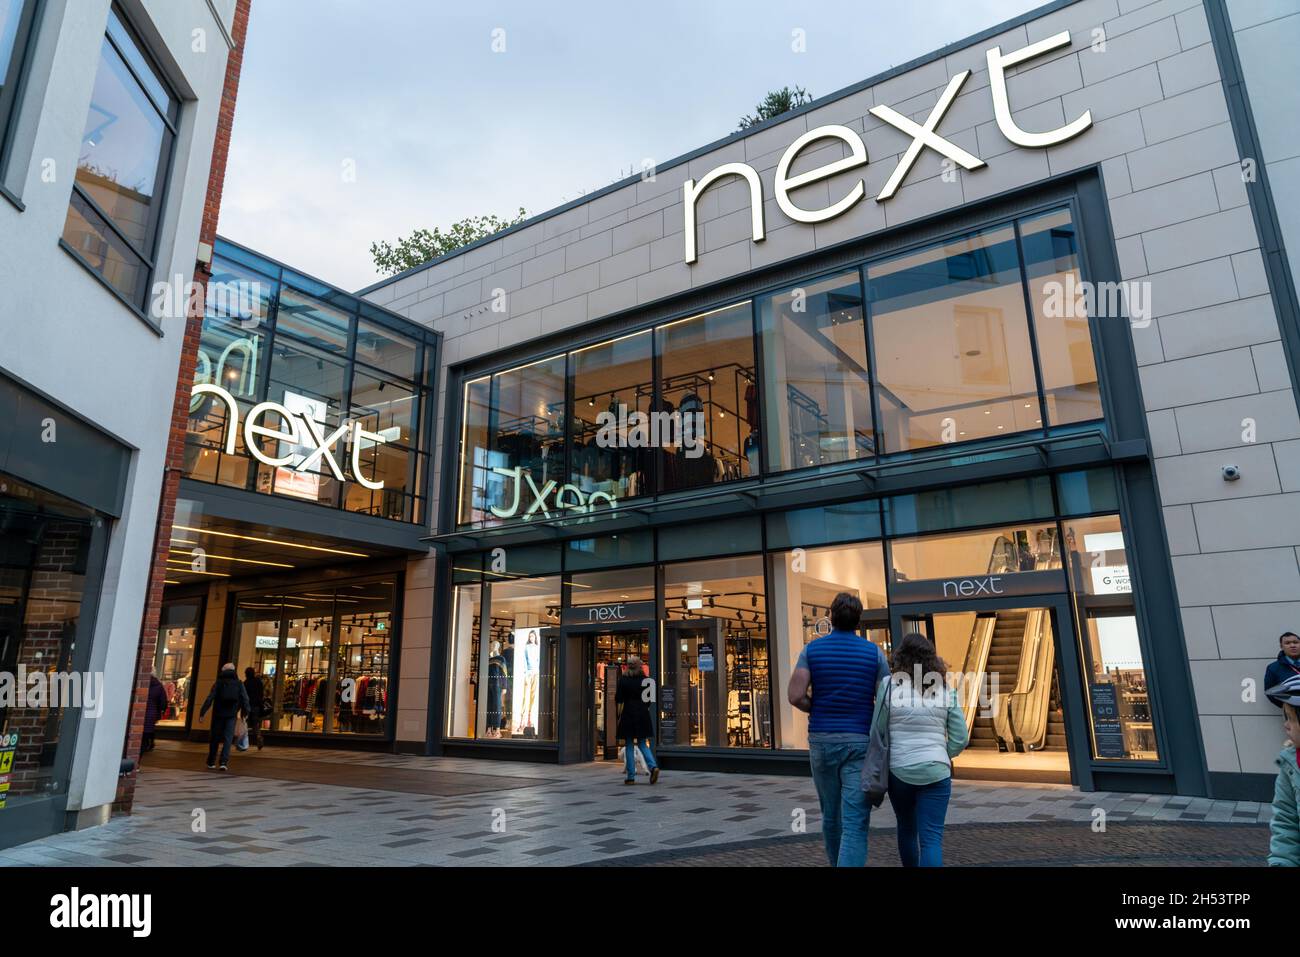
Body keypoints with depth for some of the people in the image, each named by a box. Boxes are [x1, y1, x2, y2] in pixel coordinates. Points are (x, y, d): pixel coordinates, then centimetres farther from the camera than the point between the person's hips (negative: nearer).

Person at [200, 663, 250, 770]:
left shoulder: (218, 683, 0)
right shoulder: (239, 683, 3)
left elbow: (210, 698, -7)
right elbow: (245, 698, 0)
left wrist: (202, 712, -6)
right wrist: (245, 713, 10)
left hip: (218, 714, 0)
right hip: (231, 715, 0)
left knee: (214, 738, 14)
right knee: (228, 739, 0)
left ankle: (211, 762, 24)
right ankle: (224, 762, -12)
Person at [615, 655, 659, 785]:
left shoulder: (623, 679, -6)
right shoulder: (645, 679, 3)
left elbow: (618, 699, -6)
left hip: (628, 714, -3)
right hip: (643, 714, 3)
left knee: (629, 746, 5)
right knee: (643, 744, 12)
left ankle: (631, 777, 5)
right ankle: (653, 766, -9)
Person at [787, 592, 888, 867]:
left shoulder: (812, 649, -1)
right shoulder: (874, 653, -2)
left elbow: (795, 695, -10)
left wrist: (818, 710, 9)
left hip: (822, 740, 2)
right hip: (860, 741, -2)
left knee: (831, 814, 19)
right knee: (855, 821, -5)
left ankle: (839, 863, 37)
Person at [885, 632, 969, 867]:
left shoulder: (889, 686, -5)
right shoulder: (945, 689, 2)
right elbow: (960, 738, 3)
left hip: (898, 771, 0)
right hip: (935, 772, 0)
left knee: (906, 829, 22)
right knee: (932, 837, 1)